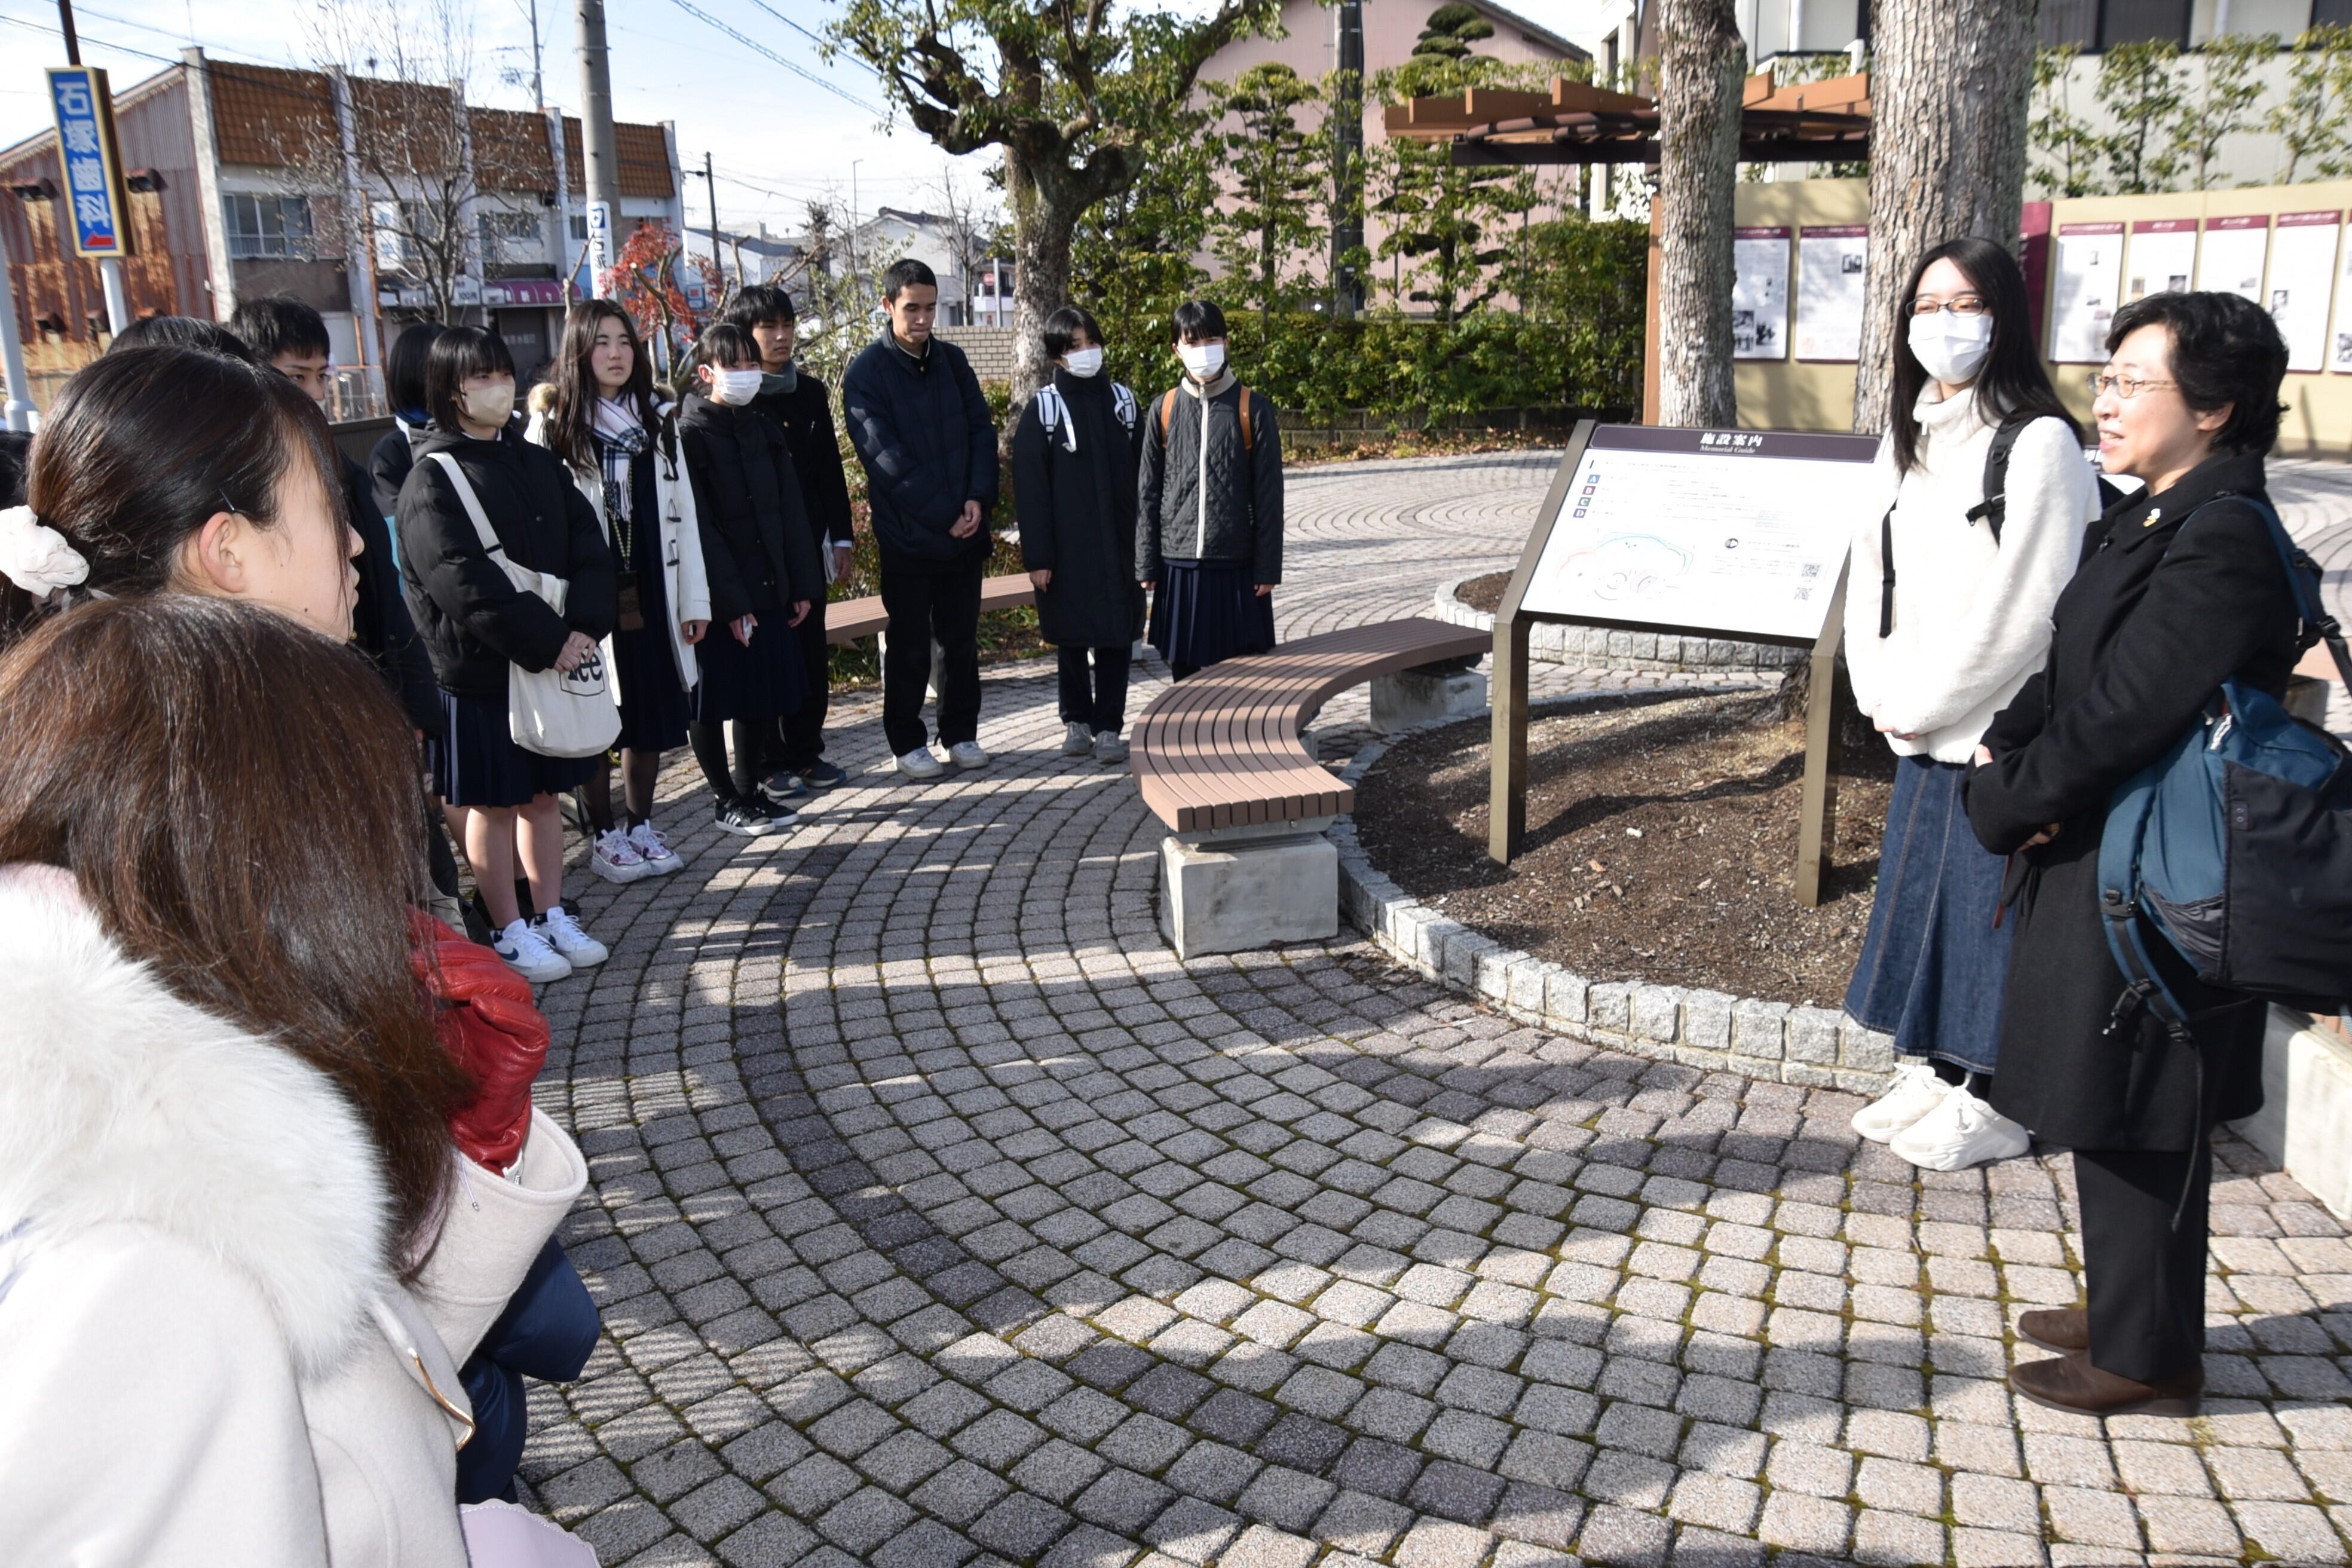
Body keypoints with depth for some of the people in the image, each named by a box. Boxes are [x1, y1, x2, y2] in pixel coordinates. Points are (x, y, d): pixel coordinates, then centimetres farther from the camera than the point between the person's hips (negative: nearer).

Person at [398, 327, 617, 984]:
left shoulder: (538, 463, 10)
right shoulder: (432, 479, -9)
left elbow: (590, 549, 2)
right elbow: (465, 583, -19)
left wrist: (583, 627, -14)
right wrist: (549, 641, -21)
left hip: (558, 654, 6)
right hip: (477, 670, -5)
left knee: (543, 793, 14)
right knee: (491, 804, 5)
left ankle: (553, 916, 24)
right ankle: (510, 932, 15)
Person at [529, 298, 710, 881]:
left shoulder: (658, 420, 10)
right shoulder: (553, 428, -4)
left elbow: (682, 513, 8)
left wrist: (694, 599, 4)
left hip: (650, 595, 4)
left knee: (652, 713, 10)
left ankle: (641, 827, 24)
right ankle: (604, 838, 17)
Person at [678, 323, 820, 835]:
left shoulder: (764, 430, 11)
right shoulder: (689, 437, -9)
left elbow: (790, 511, 11)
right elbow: (699, 527, -14)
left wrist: (803, 583, 5)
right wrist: (731, 601, -18)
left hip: (768, 588, 6)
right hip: (716, 597, -6)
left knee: (764, 696, 11)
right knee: (712, 701, 3)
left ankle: (751, 789, 24)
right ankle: (728, 801, 14)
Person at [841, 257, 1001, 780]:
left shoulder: (952, 361, 8)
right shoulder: (866, 373, -7)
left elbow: (982, 431, 7)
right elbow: (885, 458, -13)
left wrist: (978, 498, -10)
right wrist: (943, 515, -15)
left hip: (965, 529, 4)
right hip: (907, 534, -4)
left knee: (961, 638, 11)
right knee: (910, 644, 5)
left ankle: (961, 733, 24)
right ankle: (908, 742, 17)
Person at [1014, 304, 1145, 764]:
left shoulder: (1122, 401, 8)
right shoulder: (1043, 409, -2)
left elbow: (1142, 475, 8)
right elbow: (1029, 488, -4)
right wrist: (1037, 555, -9)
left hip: (1119, 544, 2)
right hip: (1068, 548, -2)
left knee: (1116, 635, 2)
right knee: (1071, 638, 7)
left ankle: (1108, 726, 9)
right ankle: (1076, 721, 22)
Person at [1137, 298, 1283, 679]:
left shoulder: (1252, 409, -1)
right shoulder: (1164, 410, 4)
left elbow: (1269, 495, 0)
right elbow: (1147, 493, 7)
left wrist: (1268, 567, -3)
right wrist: (1146, 564, 2)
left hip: (1236, 565, -2)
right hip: (1178, 565, 2)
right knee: (1183, 670, 8)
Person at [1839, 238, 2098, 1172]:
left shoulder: (2038, 442, -14)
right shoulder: (1909, 438, 10)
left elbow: (2021, 605, -18)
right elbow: (1873, 573, 11)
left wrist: (1922, 701, -12)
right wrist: (1880, 693, 0)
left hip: (1999, 731, -7)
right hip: (1922, 729, 8)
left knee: (1991, 906, 2)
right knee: (1918, 893, 15)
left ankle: (1994, 1101, 17)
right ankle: (1930, 1072, 31)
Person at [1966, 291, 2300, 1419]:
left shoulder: (2223, 542, -20)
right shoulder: (2142, 523, 11)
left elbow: (2123, 716, -24)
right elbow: (2065, 675, 12)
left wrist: (2008, 802, -12)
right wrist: (2007, 754, -6)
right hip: (2098, 865, 10)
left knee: (2136, 1125, 3)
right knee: (2116, 1119, 20)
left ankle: (2147, 1360, 20)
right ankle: (2125, 1315, 37)